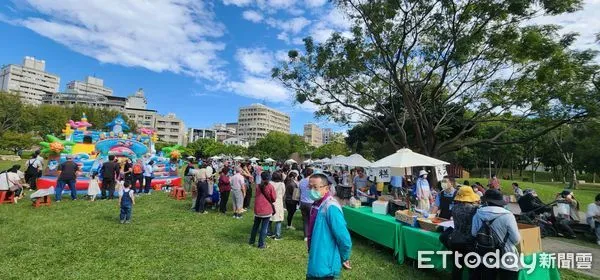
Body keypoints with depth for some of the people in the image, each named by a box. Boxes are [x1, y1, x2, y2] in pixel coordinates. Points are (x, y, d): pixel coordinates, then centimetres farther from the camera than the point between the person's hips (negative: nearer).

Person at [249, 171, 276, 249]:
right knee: (264, 227, 6)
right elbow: (273, 199, -5)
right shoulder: (270, 187, -11)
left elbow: (256, 196, 6)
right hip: (267, 210, -3)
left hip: (257, 209, 3)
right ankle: (261, 244, 11)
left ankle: (252, 241, 32)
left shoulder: (258, 186, -2)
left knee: (255, 226, 20)